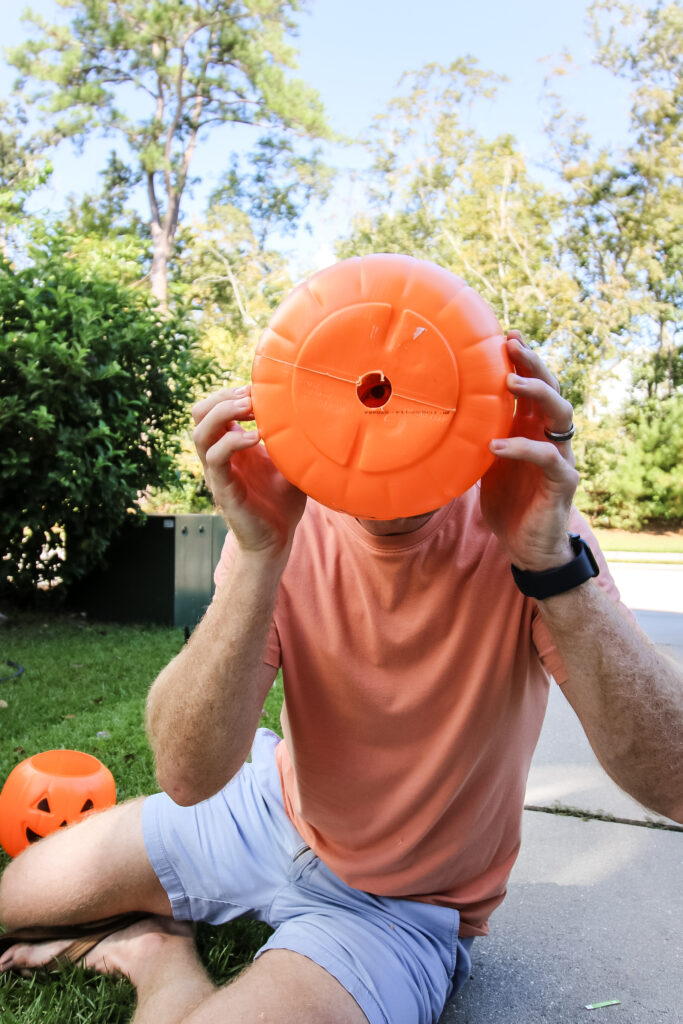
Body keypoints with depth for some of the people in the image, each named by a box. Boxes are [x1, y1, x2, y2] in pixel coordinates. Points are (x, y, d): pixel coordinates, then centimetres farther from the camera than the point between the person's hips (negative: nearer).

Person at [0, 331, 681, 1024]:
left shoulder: (524, 527, -23)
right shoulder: (284, 523, -17)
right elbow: (187, 776, -27)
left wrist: (552, 561, -44)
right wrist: (262, 556, -40)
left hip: (399, 907, -2)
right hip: (271, 812, 3)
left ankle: (162, 957, 8)